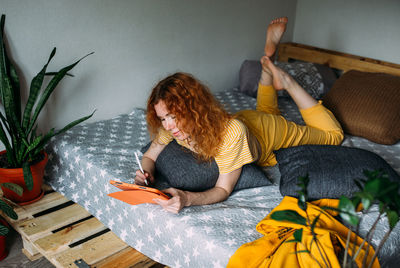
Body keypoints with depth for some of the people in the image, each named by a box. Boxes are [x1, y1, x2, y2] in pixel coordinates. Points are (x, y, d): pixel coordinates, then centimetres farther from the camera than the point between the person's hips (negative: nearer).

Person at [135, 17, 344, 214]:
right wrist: (146, 174, -41)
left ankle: (285, 81, 18)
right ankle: (268, 69, 33)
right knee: (266, 110, 42)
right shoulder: (175, 126, -33)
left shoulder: (231, 132, -49)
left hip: (272, 131, -5)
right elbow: (149, 156, -18)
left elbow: (223, 190, -42)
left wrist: (187, 199, -59)